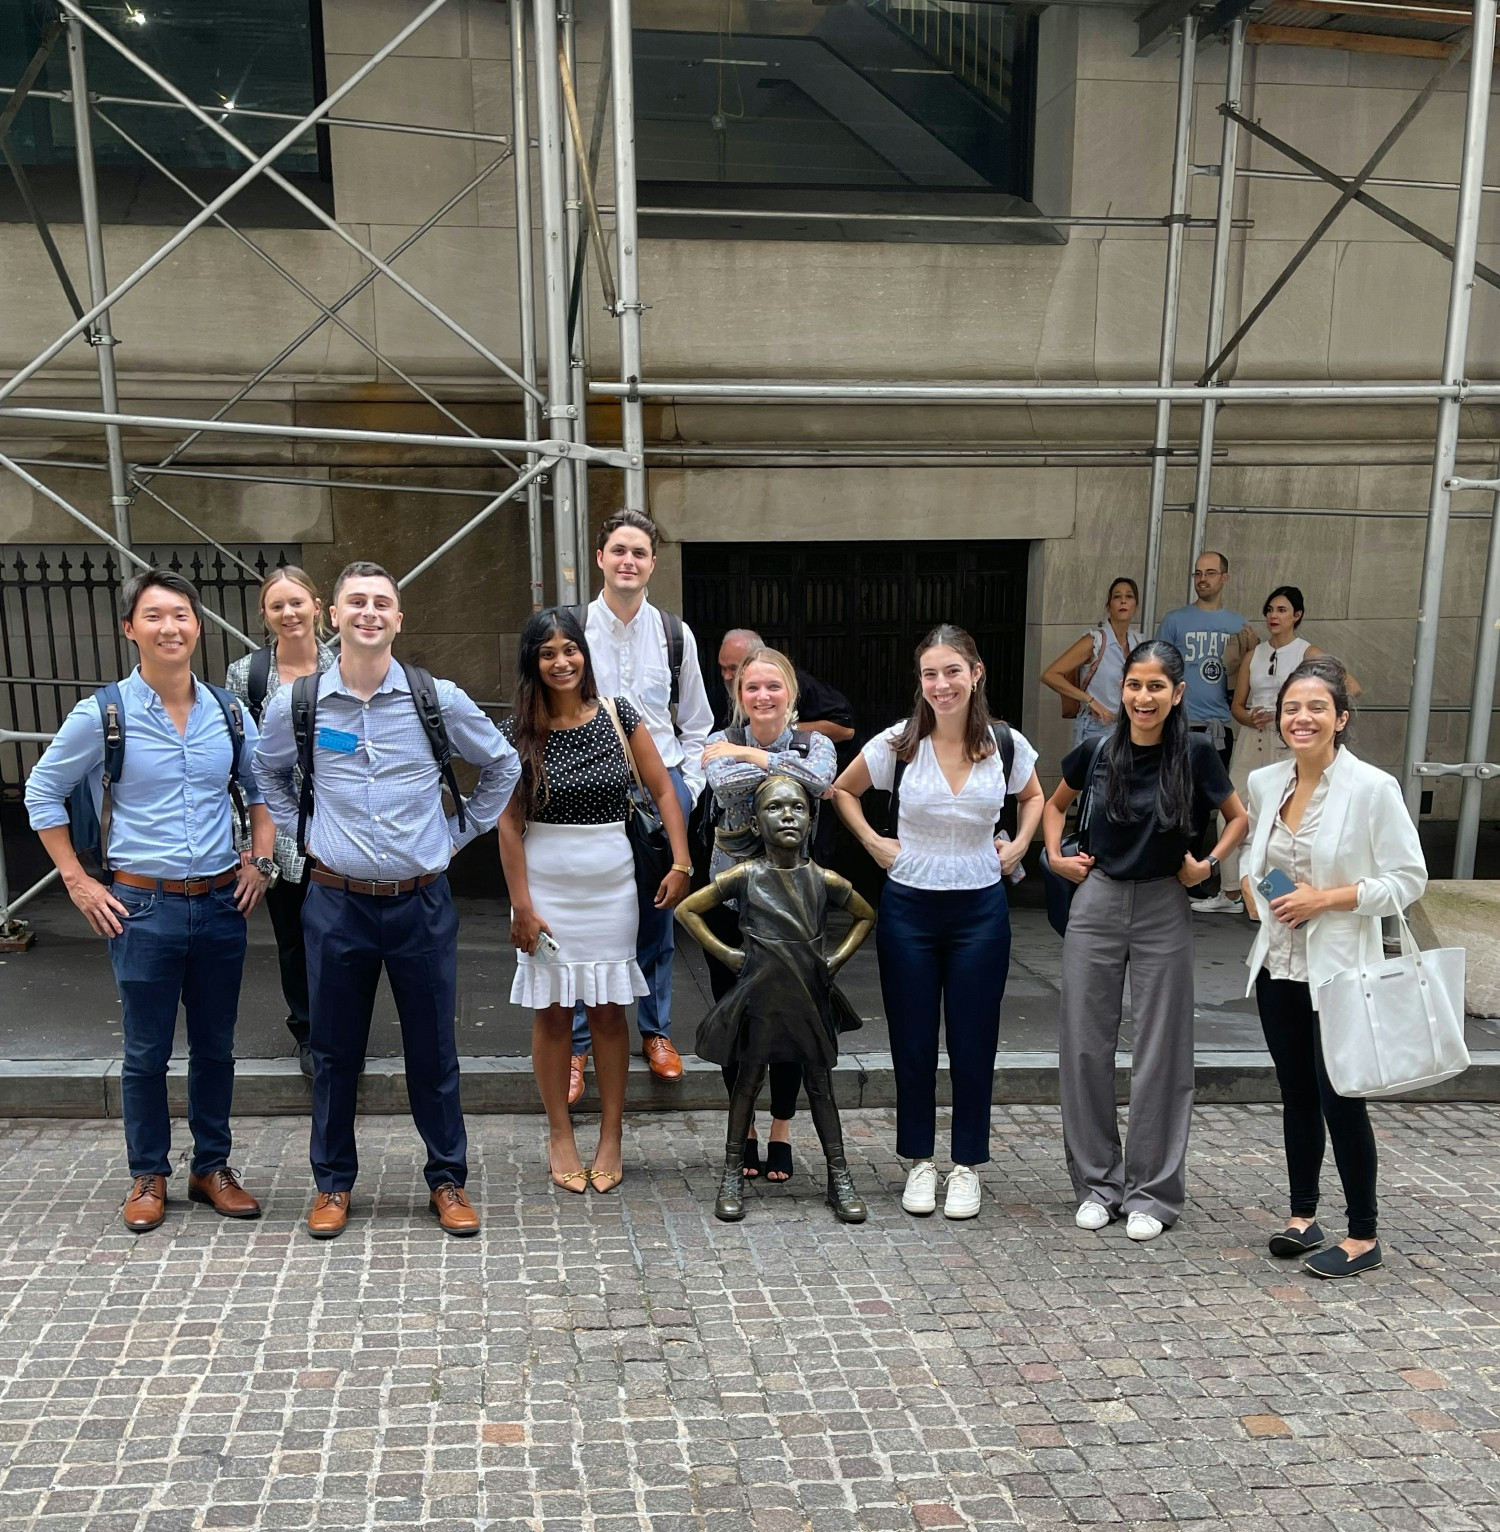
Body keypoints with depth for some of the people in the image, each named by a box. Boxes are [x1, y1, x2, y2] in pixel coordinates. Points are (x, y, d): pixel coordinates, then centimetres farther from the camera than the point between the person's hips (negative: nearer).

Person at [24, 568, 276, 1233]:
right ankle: (148, 1176, 25)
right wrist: (78, 882, 0)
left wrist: (258, 860, 7)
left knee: (215, 1046, 12)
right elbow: (42, 792, 4)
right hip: (142, 907, -3)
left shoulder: (229, 714, 3)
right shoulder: (103, 714, -6)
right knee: (146, 1051, 7)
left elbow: (260, 788, 19)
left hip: (221, 904, 3)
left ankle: (211, 1167, 28)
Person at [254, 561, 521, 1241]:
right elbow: (267, 771, 20)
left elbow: (503, 765, 11)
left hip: (421, 903, 0)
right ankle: (333, 1183, 29)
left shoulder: (438, 700, -4)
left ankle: (447, 1181, 25)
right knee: (334, 1051, 12)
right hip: (337, 901, 1)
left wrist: (459, 832, 8)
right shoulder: (296, 704, -2)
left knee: (433, 1051, 9)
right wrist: (300, 834, 10)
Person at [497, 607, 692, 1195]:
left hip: (610, 881, 1)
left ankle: (611, 1138, 19)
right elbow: (509, 822, -5)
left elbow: (663, 790, 1)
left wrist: (681, 864, -8)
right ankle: (559, 1135, 20)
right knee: (553, 1010, 6)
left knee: (607, 1009, 7)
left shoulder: (618, 715, -1)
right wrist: (521, 904, -8)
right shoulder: (520, 731, -4)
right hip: (546, 881, -1)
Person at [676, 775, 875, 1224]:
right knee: (748, 1081, 11)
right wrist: (725, 954, -3)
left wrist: (839, 957, 4)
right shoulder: (744, 876, -8)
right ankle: (733, 1174, 23)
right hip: (760, 996, -1)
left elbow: (866, 916, 15)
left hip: (811, 997, 2)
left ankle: (840, 1177, 19)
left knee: (820, 1083, 10)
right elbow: (687, 909, 1)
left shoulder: (824, 880, -3)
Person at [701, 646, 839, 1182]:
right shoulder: (721, 743, -1)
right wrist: (783, 766, -16)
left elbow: (821, 779, -24)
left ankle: (780, 1136, 23)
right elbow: (727, 786, -23)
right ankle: (744, 1133, 26)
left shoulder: (814, 742, 0)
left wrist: (751, 755, -17)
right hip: (731, 901, 0)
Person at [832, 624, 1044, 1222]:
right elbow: (843, 791, 9)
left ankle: (967, 1165, 22)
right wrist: (874, 843, -2)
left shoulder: (1007, 744, -3)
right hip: (909, 908, 0)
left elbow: (1033, 797, 18)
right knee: (913, 1043, 8)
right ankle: (919, 1161, 24)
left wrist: (1017, 847, 4)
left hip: (981, 909, 0)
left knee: (973, 1043, 6)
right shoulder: (898, 742, -7)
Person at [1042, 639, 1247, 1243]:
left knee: (1160, 1054, 4)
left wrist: (1209, 863, -7)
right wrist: (1056, 856, 3)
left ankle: (1153, 1192, 18)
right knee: (1085, 1047, 5)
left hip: (1163, 910, -2)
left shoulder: (1194, 753, -7)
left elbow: (1239, 818, 8)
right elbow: (1055, 804, 17)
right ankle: (1097, 1182, 20)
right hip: (1097, 904, 2)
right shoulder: (1097, 751, -2)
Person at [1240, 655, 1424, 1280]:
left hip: (1338, 971, -5)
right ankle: (1303, 1214, 31)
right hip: (1278, 965, 6)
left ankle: (1363, 1236, 18)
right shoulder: (1264, 782, 4)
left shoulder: (1372, 788, -13)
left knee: (1340, 1100, 1)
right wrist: (1252, 886, 2)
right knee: (1297, 1096, 16)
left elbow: (1409, 879, -12)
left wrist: (1324, 899, -19)